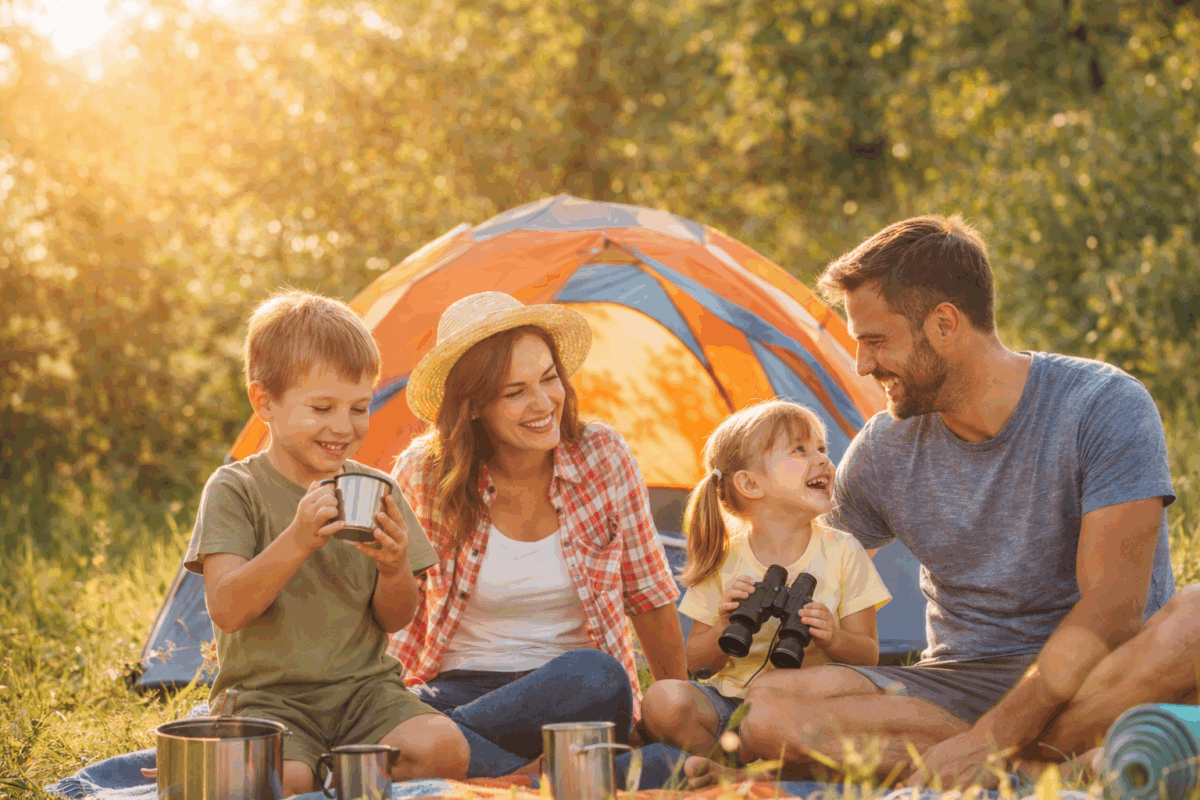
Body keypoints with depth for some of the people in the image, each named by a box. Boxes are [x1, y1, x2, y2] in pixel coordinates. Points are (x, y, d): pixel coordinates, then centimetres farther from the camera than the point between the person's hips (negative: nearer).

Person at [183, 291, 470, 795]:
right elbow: (226, 611, -16)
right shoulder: (235, 489, -4)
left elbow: (395, 621, 7)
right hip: (268, 692, -4)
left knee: (444, 749, -25)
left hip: (363, 686, 4)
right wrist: (296, 542, -29)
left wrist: (395, 569, -16)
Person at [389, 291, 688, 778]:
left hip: (575, 699, 1)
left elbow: (649, 594, 10)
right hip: (460, 686, -1)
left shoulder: (604, 458, -3)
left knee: (595, 675, -37)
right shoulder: (423, 475, -5)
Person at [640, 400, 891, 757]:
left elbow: (868, 656, 1)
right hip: (731, 698, 1)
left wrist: (834, 639, -21)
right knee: (664, 700, -28)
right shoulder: (724, 560, 0)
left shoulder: (843, 552, 1)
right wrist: (725, 627, -17)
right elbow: (697, 662, 4)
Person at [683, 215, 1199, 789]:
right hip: (959, 684, 3)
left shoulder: (1106, 407, -11)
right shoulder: (883, 449, 3)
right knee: (767, 708, -24)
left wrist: (991, 739, -29)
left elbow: (1110, 608, -19)